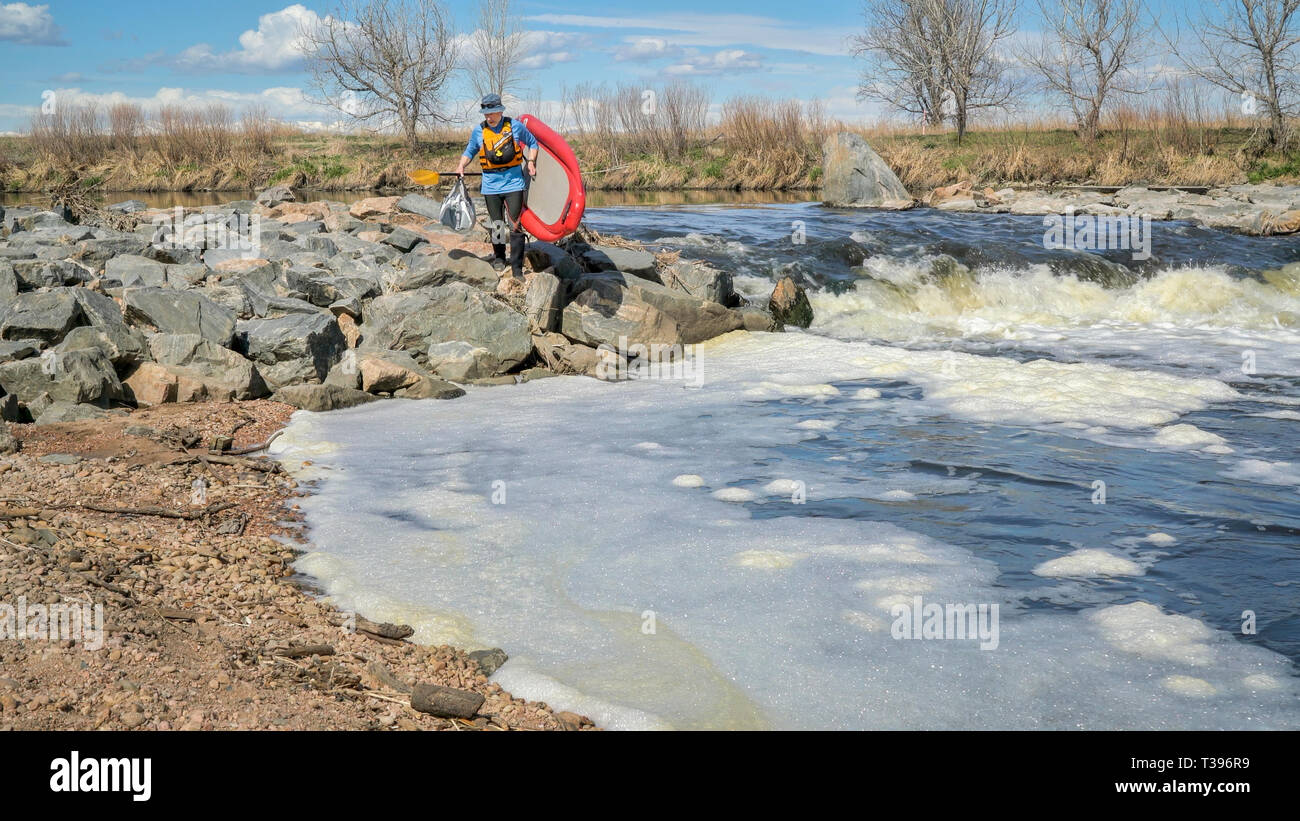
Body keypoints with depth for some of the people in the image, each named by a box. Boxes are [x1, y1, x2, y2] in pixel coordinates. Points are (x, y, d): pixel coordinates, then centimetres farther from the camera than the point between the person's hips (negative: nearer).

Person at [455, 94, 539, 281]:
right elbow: (470, 151, 19)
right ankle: (498, 258, 32)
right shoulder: (479, 131, 4)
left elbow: (532, 143, 15)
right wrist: (461, 166, 2)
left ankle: (517, 269, -6)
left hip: (514, 183, -2)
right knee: (495, 225, 8)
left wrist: (530, 162, 1)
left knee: (515, 225, -8)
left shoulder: (515, 127, 0)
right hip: (491, 186, 2)